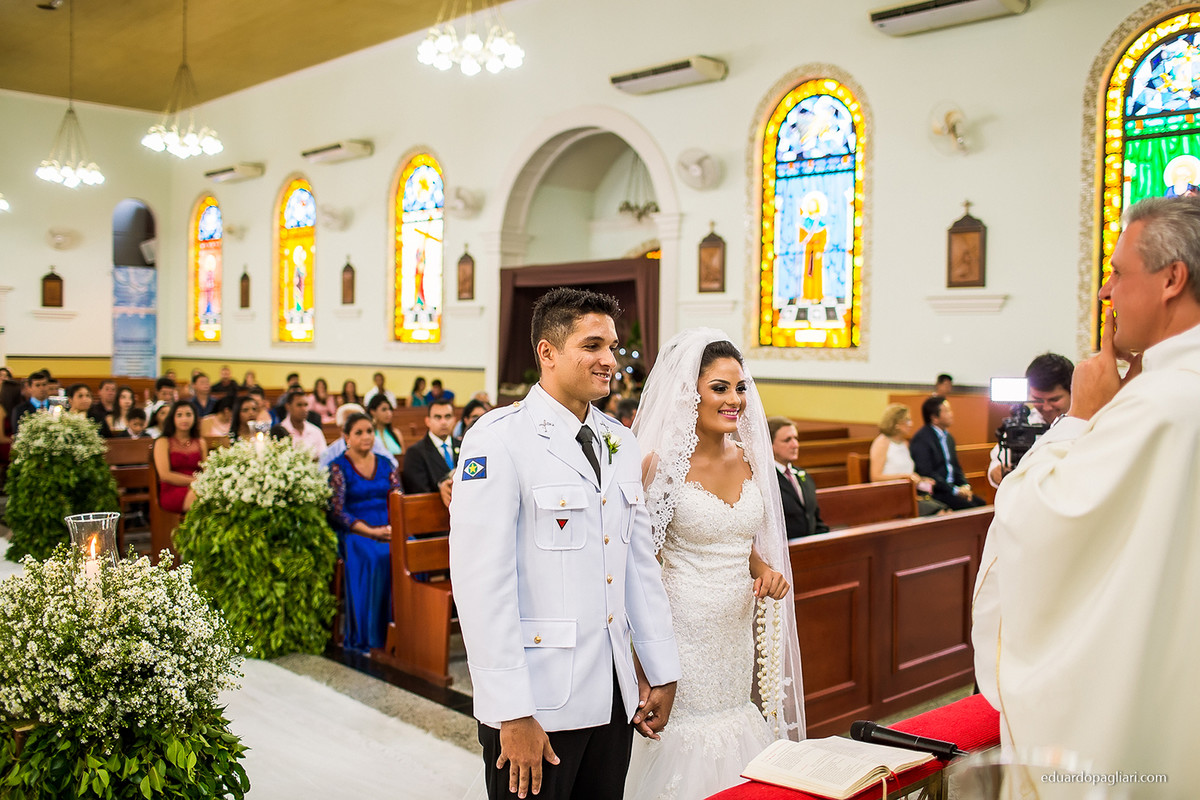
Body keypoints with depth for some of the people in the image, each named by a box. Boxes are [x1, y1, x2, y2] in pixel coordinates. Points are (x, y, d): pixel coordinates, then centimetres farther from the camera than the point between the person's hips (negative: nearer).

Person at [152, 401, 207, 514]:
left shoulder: (200, 442, 22)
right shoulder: (163, 442, 8)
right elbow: (165, 475, -4)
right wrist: (194, 480, -10)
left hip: (196, 489, 4)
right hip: (171, 491, -4)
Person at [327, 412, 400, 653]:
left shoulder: (385, 464, 16)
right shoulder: (338, 467, 2)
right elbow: (337, 512, -7)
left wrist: (394, 527, -10)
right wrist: (371, 532, -16)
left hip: (388, 528, 4)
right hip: (354, 532, -4)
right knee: (377, 558, -34)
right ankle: (370, 635, -26)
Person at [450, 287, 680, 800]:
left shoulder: (620, 443, 10)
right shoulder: (499, 441, -12)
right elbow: (481, 584, -16)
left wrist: (662, 673, 11)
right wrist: (513, 713, -17)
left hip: (613, 697, 6)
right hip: (537, 701, -6)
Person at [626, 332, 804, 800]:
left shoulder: (747, 458, 5)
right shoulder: (661, 464, -13)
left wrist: (766, 569, -2)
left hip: (736, 632, 6)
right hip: (684, 632, -6)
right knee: (684, 741, 3)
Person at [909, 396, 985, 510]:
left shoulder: (948, 438, 16)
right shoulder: (921, 439, -13)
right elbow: (926, 473, -19)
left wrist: (965, 486, 2)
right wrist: (955, 490, -18)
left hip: (952, 487, 9)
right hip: (933, 492, -8)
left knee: (980, 503, -12)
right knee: (967, 506, -24)